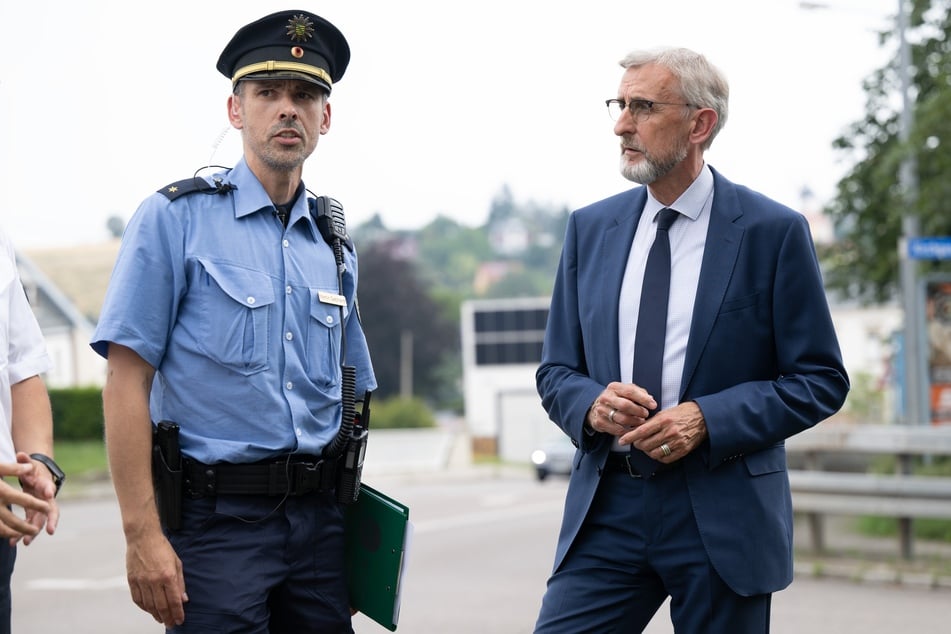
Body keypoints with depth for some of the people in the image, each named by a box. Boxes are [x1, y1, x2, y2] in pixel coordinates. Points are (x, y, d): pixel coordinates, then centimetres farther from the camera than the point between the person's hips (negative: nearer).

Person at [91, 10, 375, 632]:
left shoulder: (334, 247, 14)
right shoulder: (176, 218, -3)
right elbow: (127, 381, -9)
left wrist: (354, 541, 11)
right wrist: (143, 535, -16)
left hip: (318, 517, 5)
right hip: (215, 517, -5)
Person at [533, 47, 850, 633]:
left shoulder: (774, 231, -4)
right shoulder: (590, 228, 9)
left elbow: (821, 380, -4)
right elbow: (556, 371, 13)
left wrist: (707, 420, -16)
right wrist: (592, 404, -11)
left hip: (724, 516, -3)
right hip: (607, 510, 3)